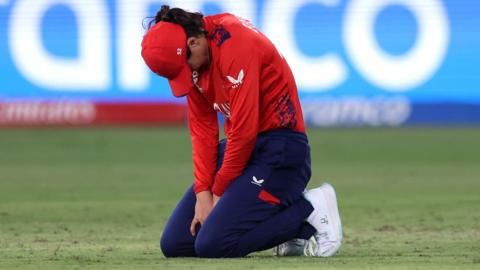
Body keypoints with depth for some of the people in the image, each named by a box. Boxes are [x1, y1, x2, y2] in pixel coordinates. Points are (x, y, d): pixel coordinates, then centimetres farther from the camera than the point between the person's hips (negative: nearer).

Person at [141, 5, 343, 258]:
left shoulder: (234, 44, -22)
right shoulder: (192, 60, 4)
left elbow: (244, 132, -22)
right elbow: (202, 129, 8)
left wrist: (219, 193, -12)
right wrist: (203, 193, -3)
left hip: (279, 150, -9)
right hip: (236, 146, 9)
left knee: (213, 245, -23)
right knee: (174, 244, 2)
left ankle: (311, 208, -7)